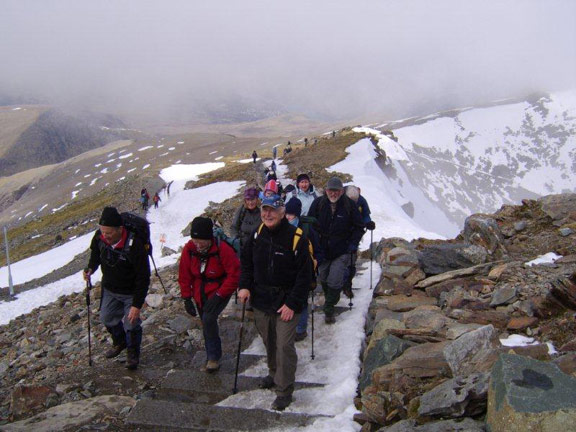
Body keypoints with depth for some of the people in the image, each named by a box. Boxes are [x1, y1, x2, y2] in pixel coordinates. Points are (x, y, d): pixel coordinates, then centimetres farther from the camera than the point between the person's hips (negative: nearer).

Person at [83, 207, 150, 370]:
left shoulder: (134, 245, -35)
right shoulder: (99, 237, -20)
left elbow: (143, 278, -28)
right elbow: (95, 253, 8)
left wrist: (137, 305, -27)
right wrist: (91, 268, -11)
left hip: (131, 292, -5)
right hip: (109, 289, 6)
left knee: (131, 324, 1)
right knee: (107, 318, 20)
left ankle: (133, 352, 31)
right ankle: (119, 342, 49)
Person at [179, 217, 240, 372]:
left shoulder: (223, 249, -25)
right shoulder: (189, 249, -10)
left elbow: (234, 275, -22)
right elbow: (184, 275, -1)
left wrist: (219, 295, -24)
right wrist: (186, 297, -4)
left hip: (219, 291, -5)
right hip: (200, 294, 6)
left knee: (209, 319, -25)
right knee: (206, 324, 14)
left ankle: (213, 357, -7)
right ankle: (212, 357, 33)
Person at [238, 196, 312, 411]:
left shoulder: (296, 237, -16)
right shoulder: (258, 234, 1)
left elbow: (304, 275, -13)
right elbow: (246, 262, 15)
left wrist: (293, 303, -16)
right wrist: (244, 286, 1)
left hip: (286, 303, -5)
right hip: (261, 300, 5)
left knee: (284, 346, -6)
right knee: (269, 342, 18)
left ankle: (284, 391, 9)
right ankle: (274, 373, 42)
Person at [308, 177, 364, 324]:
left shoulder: (349, 205, -8)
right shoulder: (318, 203, -6)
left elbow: (359, 227, 3)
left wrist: (353, 243, -7)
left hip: (342, 251, -2)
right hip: (322, 250, 3)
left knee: (334, 281, -9)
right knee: (324, 279, 17)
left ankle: (329, 309, 7)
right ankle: (330, 299, 43)